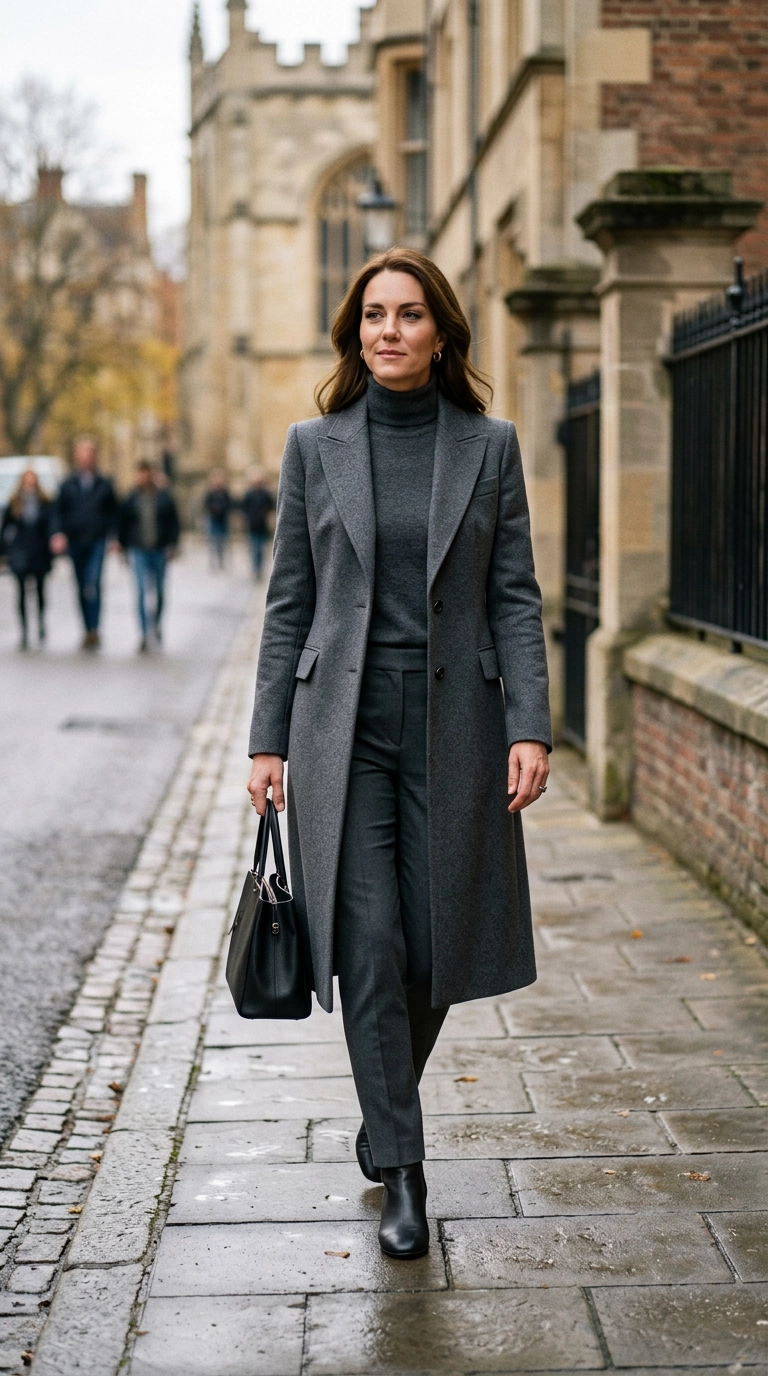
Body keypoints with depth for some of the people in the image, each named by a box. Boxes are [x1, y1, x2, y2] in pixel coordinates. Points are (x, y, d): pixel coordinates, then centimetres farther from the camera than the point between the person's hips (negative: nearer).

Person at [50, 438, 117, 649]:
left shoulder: (104, 485, 6)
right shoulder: (68, 485, 7)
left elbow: (113, 513, 10)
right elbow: (58, 512, 7)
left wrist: (112, 537, -1)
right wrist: (58, 534, -9)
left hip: (97, 542, -2)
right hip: (75, 542, 2)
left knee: (93, 582, -19)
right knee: (82, 589, 9)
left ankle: (94, 630, -22)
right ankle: (89, 630, 19)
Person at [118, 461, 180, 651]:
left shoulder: (164, 497, 1)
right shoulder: (132, 498, 2)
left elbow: (173, 522, 3)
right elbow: (123, 522, 9)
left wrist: (172, 545, -5)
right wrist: (122, 544, 6)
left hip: (160, 550, 1)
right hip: (139, 551, -1)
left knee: (159, 590, 11)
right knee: (142, 591, -9)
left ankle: (156, 622, 37)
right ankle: (145, 633, -8)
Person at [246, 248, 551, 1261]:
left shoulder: (489, 446, 4)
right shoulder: (315, 446, 5)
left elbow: (516, 597, 2)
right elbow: (289, 602, 6)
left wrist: (529, 728, -8)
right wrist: (269, 741, 3)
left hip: (452, 725, 1)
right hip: (344, 726, 0)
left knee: (435, 950, 6)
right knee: (369, 944, -8)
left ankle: (385, 1117, 34)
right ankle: (401, 1172, 2)